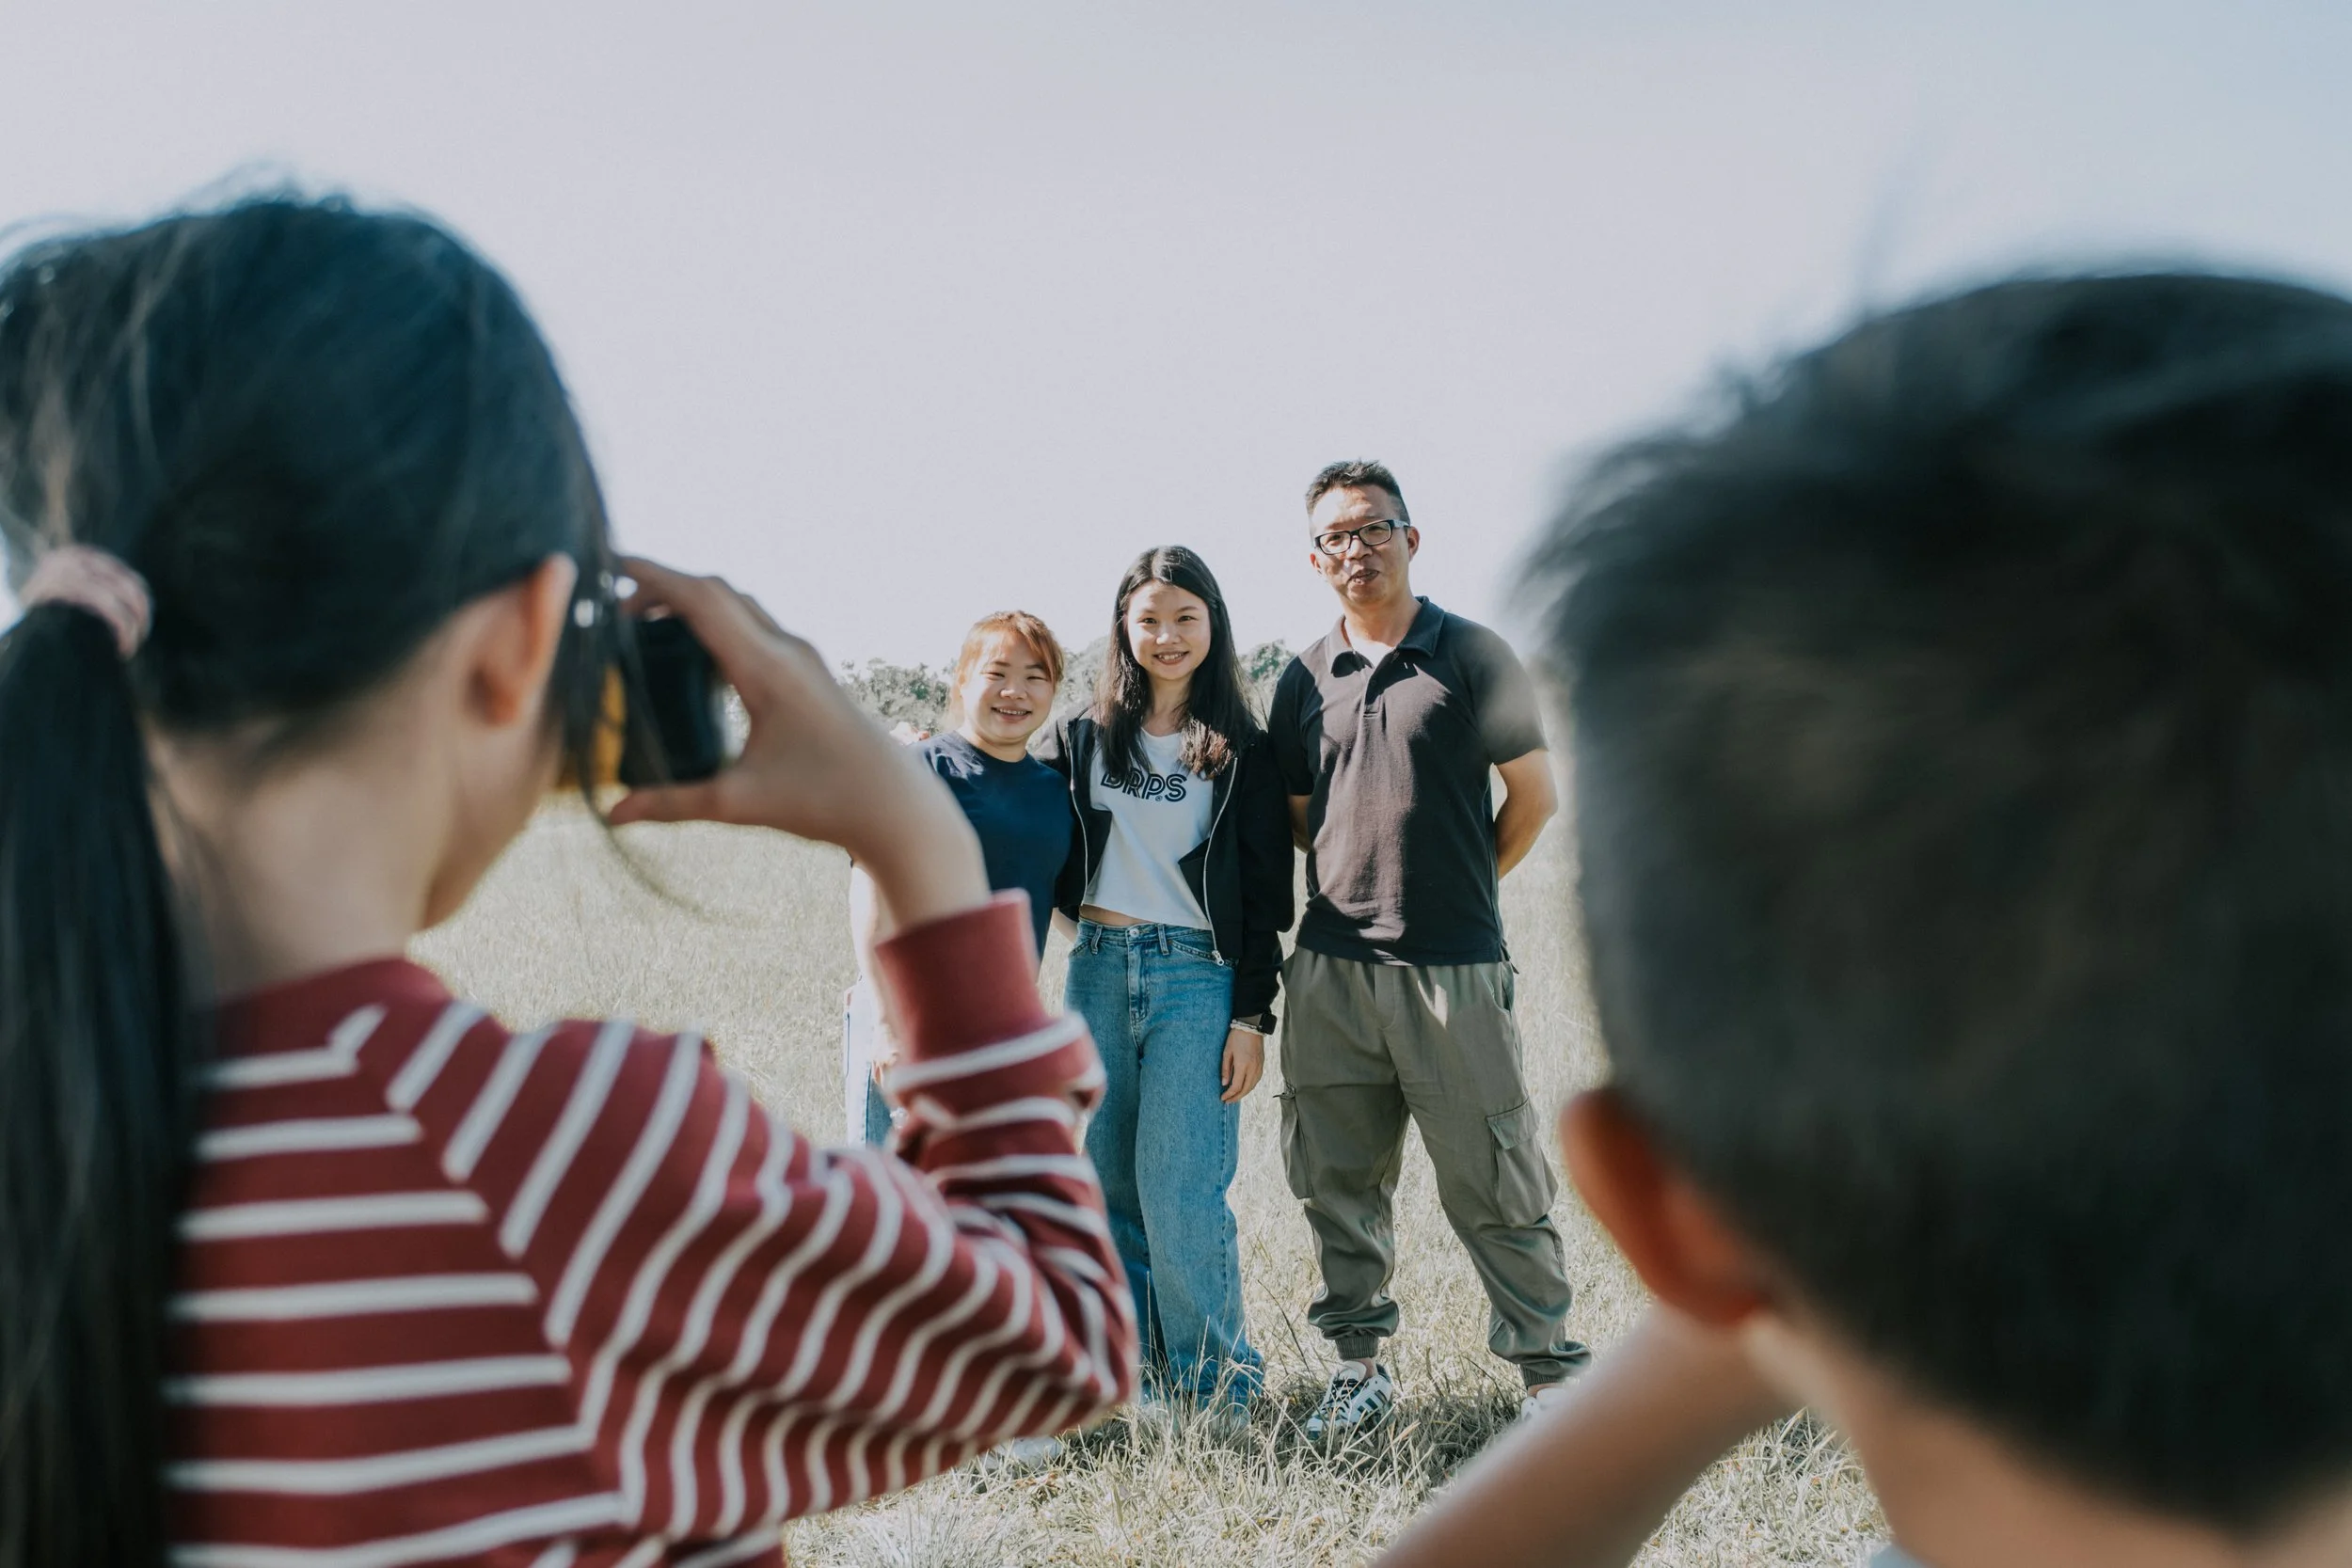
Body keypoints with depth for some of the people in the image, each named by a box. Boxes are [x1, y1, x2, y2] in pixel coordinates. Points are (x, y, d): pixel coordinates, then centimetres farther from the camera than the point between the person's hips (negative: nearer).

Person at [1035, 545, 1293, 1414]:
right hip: (1097, 970, 4)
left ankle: (1216, 1379, 8)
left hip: (1198, 976, -3)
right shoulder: (1081, 739, 10)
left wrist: (1251, 1017, -5)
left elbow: (1266, 895, 1)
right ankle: (1134, 1371, 19)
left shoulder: (1241, 752, 2)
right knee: (1109, 1184, 6)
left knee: (1180, 1189, -8)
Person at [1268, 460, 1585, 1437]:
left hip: (1453, 969, -4)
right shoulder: (1305, 680, 12)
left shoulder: (1472, 656, 0)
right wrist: (1369, 879, 11)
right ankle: (1359, 1366, 22)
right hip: (1330, 965, 4)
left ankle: (1548, 1372, 9)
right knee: (1336, 1179, 9)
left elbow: (1534, 796, 4)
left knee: (1494, 1188, -1)